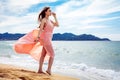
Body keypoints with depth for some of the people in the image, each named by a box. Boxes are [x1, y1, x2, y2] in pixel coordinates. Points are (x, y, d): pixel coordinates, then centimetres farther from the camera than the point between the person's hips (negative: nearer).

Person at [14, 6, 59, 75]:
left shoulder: (50, 20, 17)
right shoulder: (44, 20, -8)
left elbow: (57, 25, 14)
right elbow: (40, 29, -17)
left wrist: (55, 17, 13)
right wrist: (38, 37, -26)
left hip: (48, 39, 8)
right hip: (45, 39, -8)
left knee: (43, 54, 8)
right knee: (52, 54, -8)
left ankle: (40, 69, 12)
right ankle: (49, 69, -8)